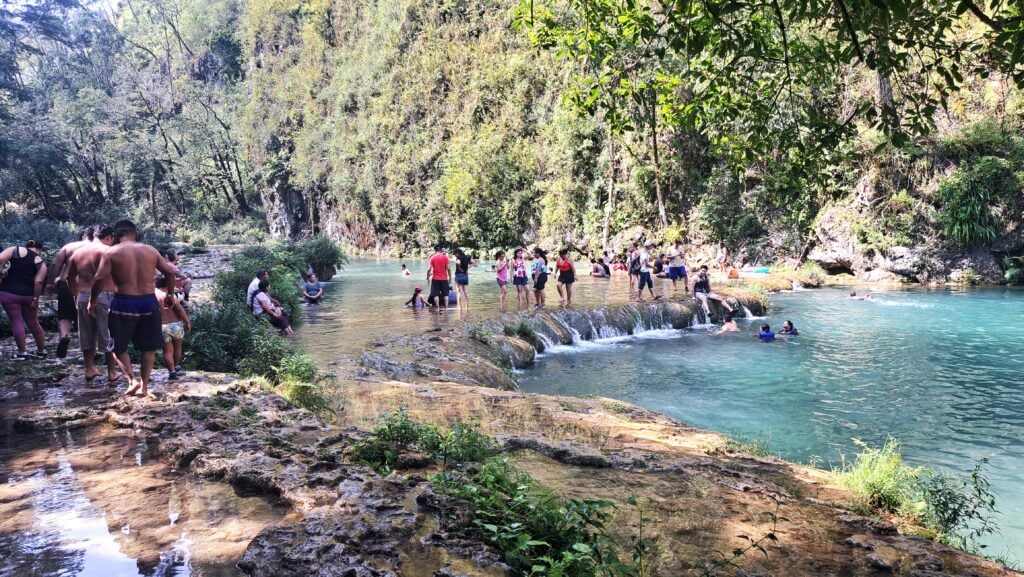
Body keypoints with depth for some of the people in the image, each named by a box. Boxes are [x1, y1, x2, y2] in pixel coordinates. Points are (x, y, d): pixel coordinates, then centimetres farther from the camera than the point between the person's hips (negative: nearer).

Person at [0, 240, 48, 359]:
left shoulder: (16, 250, 3)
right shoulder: (41, 263, 6)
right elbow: (39, 282, -6)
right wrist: (35, 299, -4)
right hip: (28, 295, 2)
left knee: (17, 322, 5)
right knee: (33, 323, 15)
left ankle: (22, 352, 9)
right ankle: (41, 351, 25)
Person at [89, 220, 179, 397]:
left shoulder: (111, 252, -2)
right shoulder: (151, 250, 6)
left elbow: (100, 278, -12)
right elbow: (170, 272, 6)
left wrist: (93, 300, 1)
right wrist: (170, 294, 19)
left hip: (123, 303, -2)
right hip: (149, 302, 3)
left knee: (119, 346, 14)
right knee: (149, 347, 15)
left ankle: (132, 379, -3)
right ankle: (144, 386, 17)